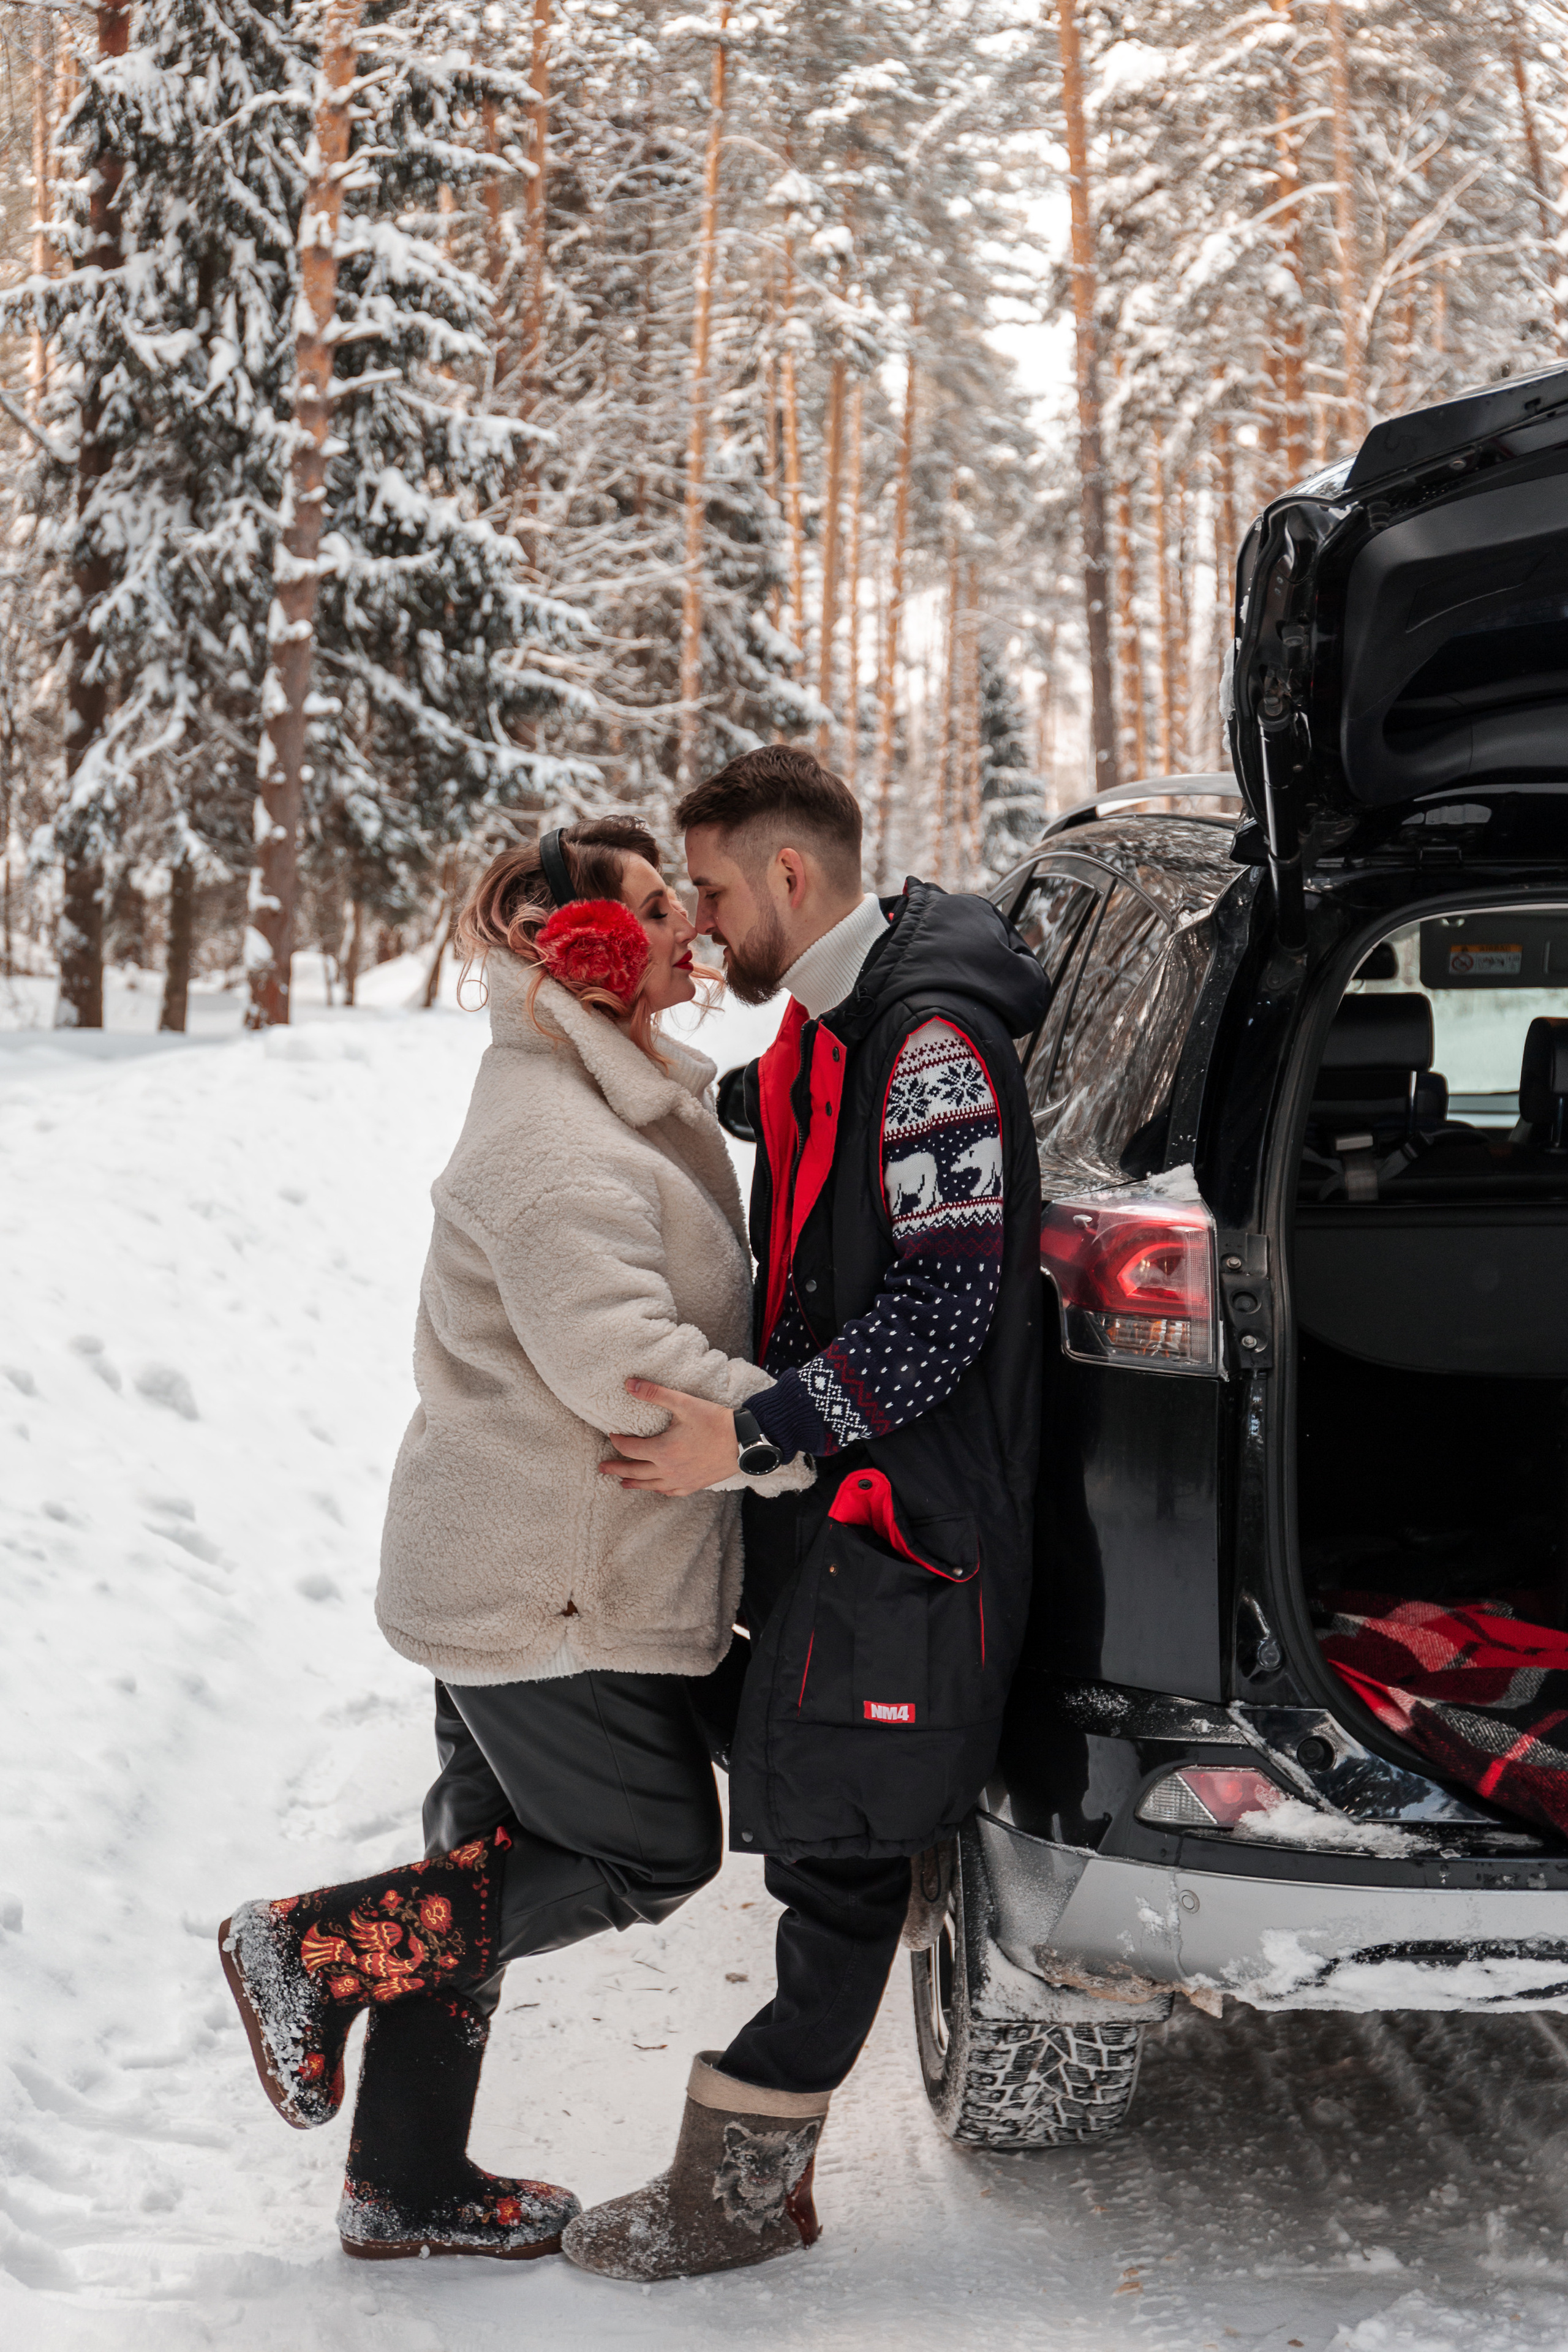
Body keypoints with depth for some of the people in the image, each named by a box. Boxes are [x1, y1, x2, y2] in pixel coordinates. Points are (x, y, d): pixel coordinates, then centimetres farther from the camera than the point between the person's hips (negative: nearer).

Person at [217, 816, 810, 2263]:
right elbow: (623, 1363, -30)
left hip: (509, 1578, 10)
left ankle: (410, 2188, 26)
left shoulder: (623, 1103, 14)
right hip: (548, 1585, -10)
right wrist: (816, 1441, -26)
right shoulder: (552, 1142, -21)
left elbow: (673, 1317, 21)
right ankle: (311, 1949, 4)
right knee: (657, 1851, 1)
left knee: (501, 1861, 15)